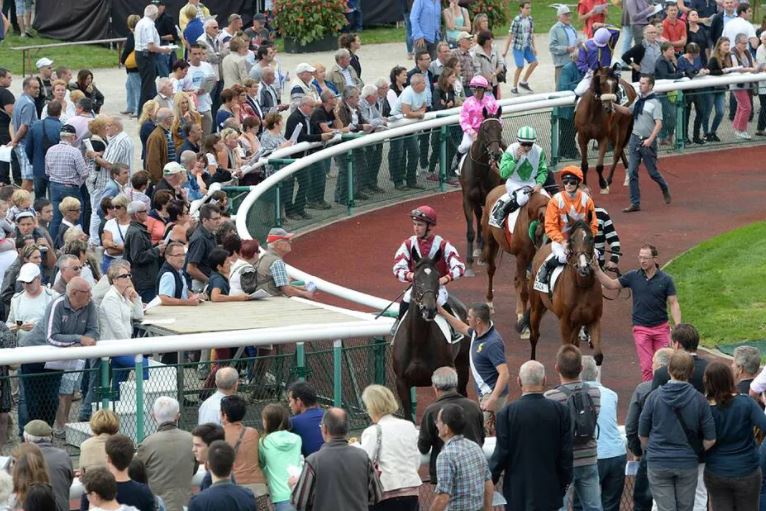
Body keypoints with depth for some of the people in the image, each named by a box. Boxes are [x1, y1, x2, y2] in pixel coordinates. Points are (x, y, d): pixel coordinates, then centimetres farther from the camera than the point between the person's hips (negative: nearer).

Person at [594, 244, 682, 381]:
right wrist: (597, 270, -4)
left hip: (661, 328, 0)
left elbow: (673, 303, -4)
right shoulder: (633, 277, 0)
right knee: (646, 366, -2)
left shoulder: (665, 279, -4)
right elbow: (610, 284, 8)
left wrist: (678, 327, -14)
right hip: (641, 329, 0)